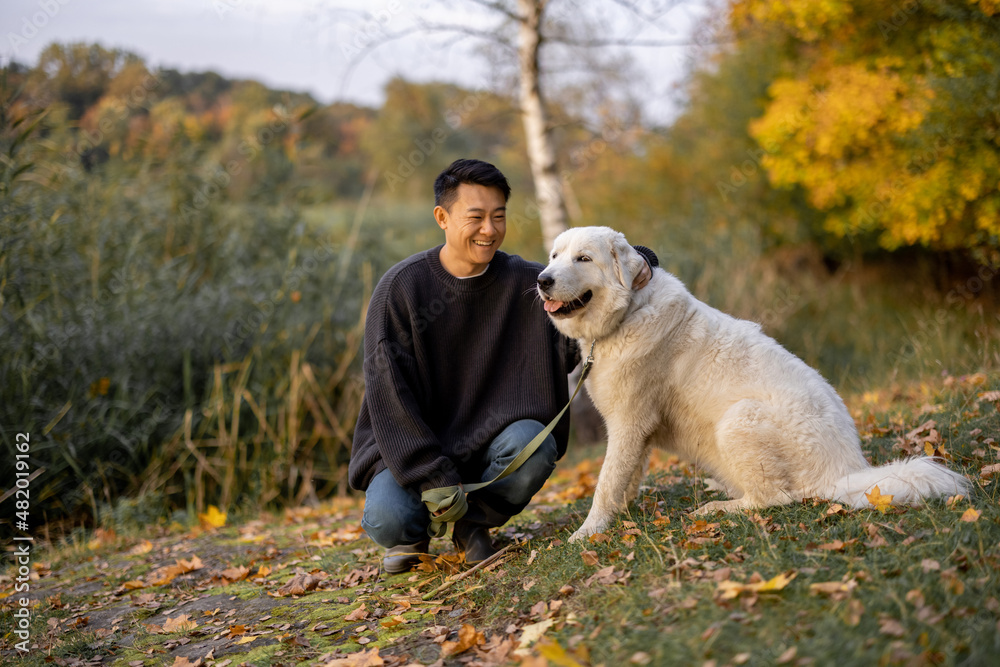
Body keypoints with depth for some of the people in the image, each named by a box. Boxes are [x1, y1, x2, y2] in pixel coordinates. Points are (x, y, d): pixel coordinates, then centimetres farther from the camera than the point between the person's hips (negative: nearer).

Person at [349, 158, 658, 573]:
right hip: (409, 444, -2)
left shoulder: (525, 283, -4)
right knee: (387, 519, -30)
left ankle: (472, 522, 0)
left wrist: (636, 260, -20)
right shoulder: (401, 287, -12)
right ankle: (414, 532, 11)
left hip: (488, 441, 2)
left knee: (535, 443, -30)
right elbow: (389, 393, -15)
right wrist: (436, 478, -22)